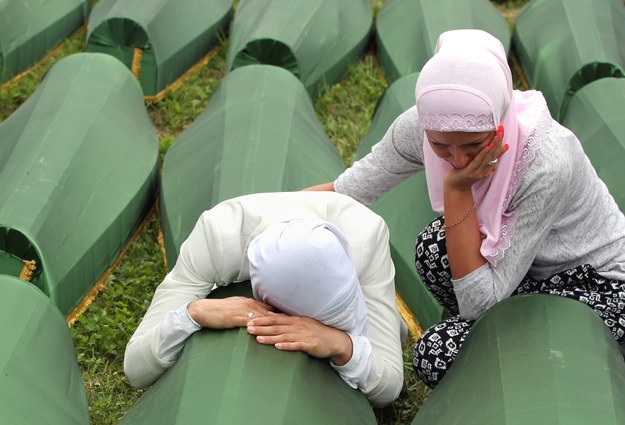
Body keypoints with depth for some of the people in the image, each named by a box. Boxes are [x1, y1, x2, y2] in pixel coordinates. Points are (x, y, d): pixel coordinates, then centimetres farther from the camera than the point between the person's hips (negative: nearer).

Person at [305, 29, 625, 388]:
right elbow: (345, 192, -9)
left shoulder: (548, 162, -37)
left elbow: (481, 301, -32)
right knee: (436, 246, -24)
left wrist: (457, 191, -36)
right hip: (532, 271, 6)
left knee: (437, 355, -22)